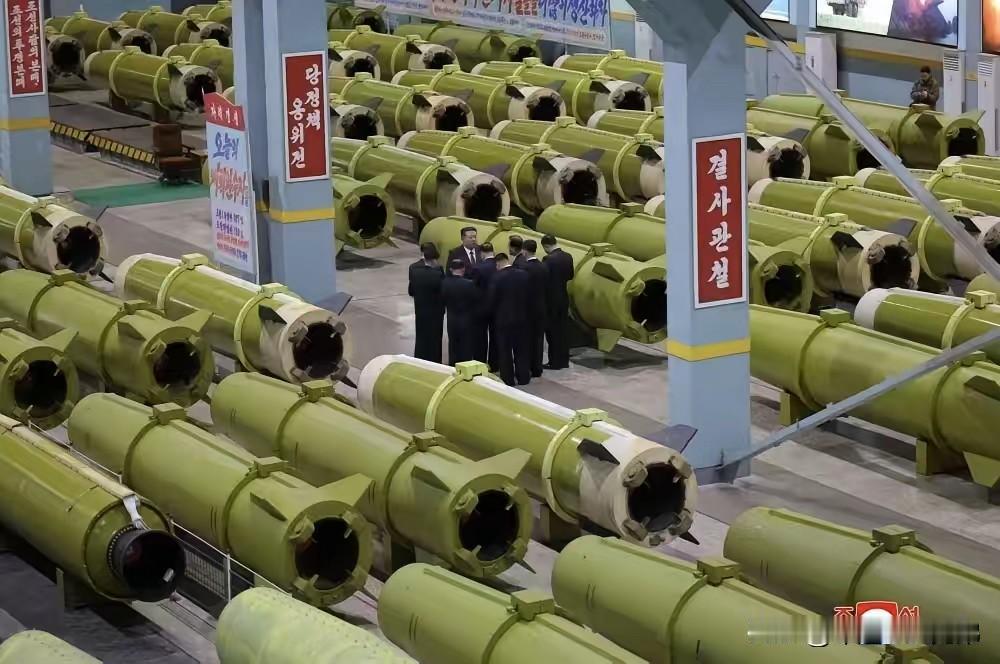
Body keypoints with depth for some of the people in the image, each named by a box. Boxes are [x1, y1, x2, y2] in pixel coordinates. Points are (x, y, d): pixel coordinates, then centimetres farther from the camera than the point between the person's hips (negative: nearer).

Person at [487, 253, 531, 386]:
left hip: (503, 319, -4)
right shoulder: (524, 275, -5)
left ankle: (508, 379, 9)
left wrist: (494, 314, 8)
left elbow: (491, 300, -10)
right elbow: (528, 296, 3)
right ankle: (523, 378, 18)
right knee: (521, 349, 14)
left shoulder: (497, 278, -17)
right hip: (521, 318, 4)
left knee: (504, 351, 7)